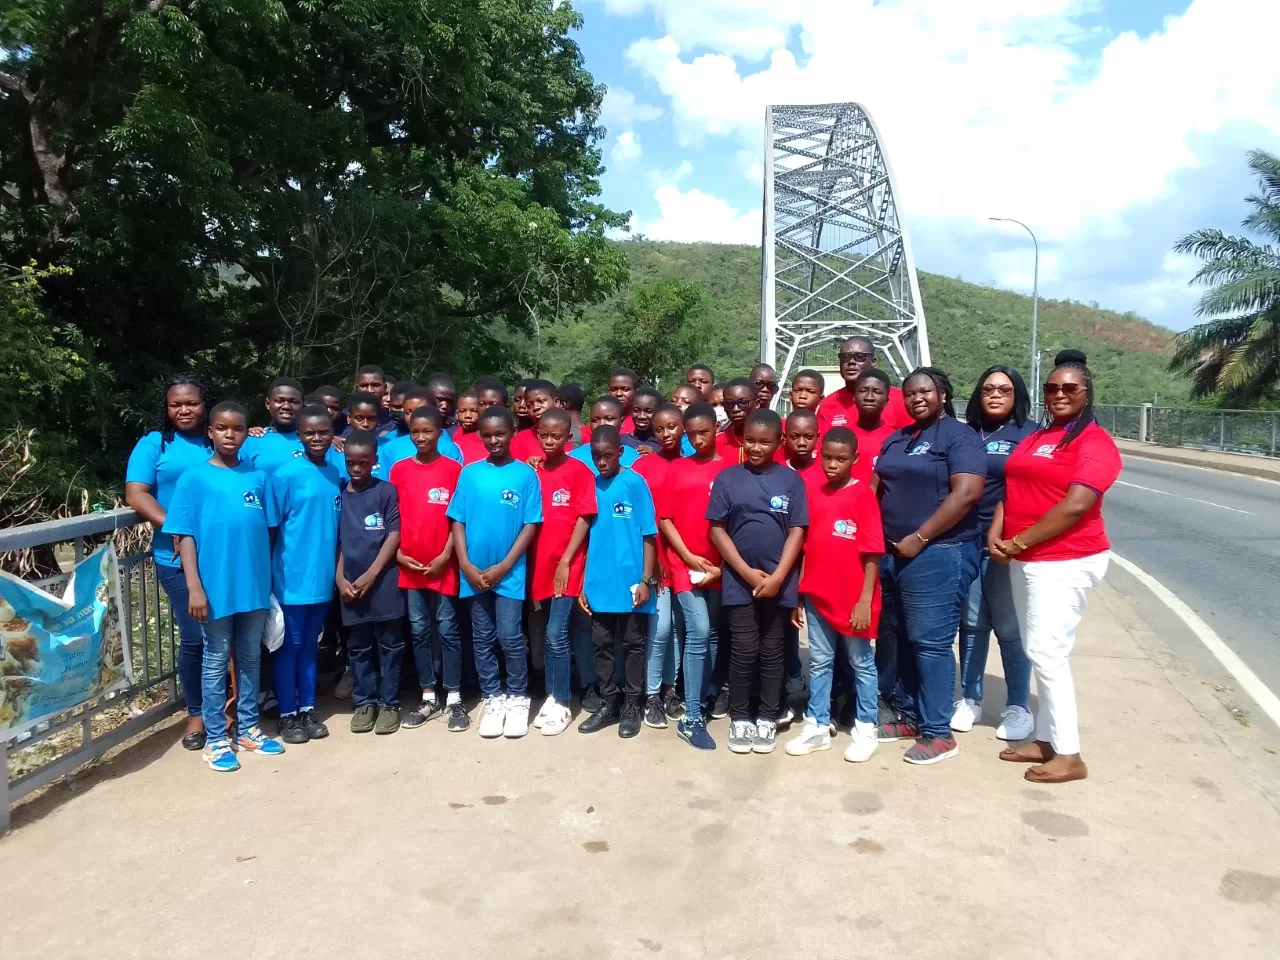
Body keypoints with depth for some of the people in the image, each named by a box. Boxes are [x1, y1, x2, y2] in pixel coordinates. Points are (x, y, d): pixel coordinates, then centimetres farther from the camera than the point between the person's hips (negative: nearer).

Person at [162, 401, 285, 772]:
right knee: (216, 662, 8)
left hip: (255, 586, 4)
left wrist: (268, 577, 7)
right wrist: (195, 587, -13)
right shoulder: (194, 478, -4)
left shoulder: (257, 477, 6)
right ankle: (215, 739, 20)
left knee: (251, 658, 15)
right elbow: (185, 536, -7)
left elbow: (267, 530, 9)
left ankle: (248, 730, 29)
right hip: (216, 587, -3)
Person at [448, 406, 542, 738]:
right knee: (482, 639, 10)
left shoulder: (526, 474, -4)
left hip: (510, 571, -2)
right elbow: (458, 522, 2)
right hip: (473, 572, 3)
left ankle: (517, 699, 16)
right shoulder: (469, 473, 2)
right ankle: (493, 699, 23)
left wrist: (503, 567, -10)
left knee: (510, 636, -3)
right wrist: (466, 566, -7)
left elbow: (530, 525, -5)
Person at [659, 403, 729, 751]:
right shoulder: (676, 469, 4)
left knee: (712, 636, 9)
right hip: (685, 565, -1)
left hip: (719, 568, 2)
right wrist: (688, 556, -7)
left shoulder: (731, 470, 1)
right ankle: (691, 719, -3)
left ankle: (700, 704, 24)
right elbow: (664, 519, 3)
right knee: (699, 633, -10)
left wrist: (722, 564, -6)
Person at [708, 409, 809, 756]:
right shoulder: (727, 478, 0)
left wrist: (777, 577, -11)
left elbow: (797, 532, -2)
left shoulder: (792, 480, 0)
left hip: (779, 581, 1)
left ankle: (767, 719, 22)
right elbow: (717, 529, -2)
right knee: (743, 651, 4)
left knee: (772, 652, 10)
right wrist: (747, 572, -9)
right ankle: (739, 718, 18)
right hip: (739, 580, 0)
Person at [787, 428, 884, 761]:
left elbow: (872, 552, -10)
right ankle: (817, 727, 24)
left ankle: (865, 730, 23)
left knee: (861, 664, 11)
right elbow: (806, 547, 8)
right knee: (819, 663, 13)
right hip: (817, 596, 4)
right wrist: (798, 595, 7)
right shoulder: (812, 493, 6)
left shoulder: (863, 494, -8)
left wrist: (865, 600, -14)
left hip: (853, 599, -4)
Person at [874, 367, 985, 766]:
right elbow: (881, 490, 18)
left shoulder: (959, 435, -6)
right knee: (895, 638, 13)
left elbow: (967, 493, -18)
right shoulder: (896, 440, 16)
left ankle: (938, 733, 7)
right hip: (893, 554, 8)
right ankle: (908, 716, 27)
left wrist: (919, 538, -18)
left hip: (938, 555, -8)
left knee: (929, 642, -4)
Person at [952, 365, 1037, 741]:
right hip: (965, 542, 4)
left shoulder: (1029, 434, 0)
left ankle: (1018, 708, 17)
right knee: (972, 623, 11)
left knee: (1010, 628, 3)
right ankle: (969, 699, 23)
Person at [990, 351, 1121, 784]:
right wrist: (995, 533, -4)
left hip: (1066, 562, -8)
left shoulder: (1095, 442, -11)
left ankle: (1069, 756, 3)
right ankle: (1046, 739, 22)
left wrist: (1018, 542, -16)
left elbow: (1074, 506, -21)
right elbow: (1013, 489, 14)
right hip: (1027, 561, 8)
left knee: (1047, 653, -8)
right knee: (1041, 653, 12)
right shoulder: (1034, 439, 15)